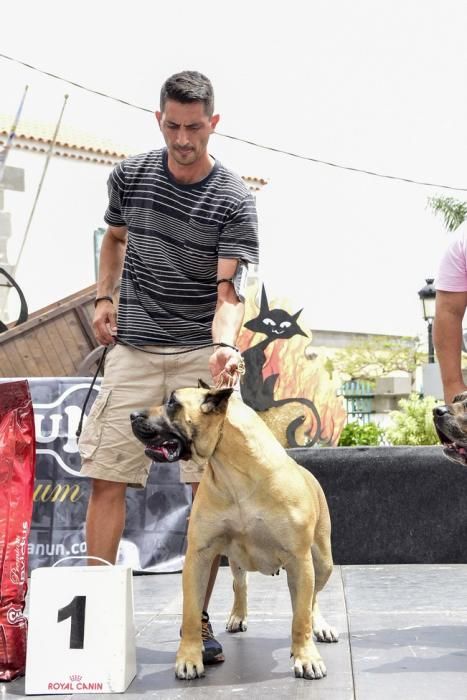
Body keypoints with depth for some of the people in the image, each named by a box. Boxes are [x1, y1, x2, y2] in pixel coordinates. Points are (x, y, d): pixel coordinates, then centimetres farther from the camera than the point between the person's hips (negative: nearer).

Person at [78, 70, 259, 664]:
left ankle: (199, 620, 8)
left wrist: (224, 344, -31)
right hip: (132, 349, 3)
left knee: (209, 485, -4)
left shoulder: (233, 201, -5)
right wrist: (104, 297, 12)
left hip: (200, 354, -2)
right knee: (106, 478, -2)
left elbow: (228, 290, -13)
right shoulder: (130, 175, 5)